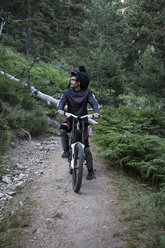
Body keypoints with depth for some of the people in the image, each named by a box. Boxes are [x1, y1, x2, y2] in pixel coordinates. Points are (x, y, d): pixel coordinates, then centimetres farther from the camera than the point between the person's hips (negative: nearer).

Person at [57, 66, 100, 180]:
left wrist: (97, 112, -37)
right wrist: (60, 109, -41)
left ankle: (91, 171, 7)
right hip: (71, 119, 1)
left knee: (86, 147, -4)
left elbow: (94, 102, -16)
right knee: (63, 130, -34)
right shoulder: (67, 92, -4)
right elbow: (61, 102, -17)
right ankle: (66, 151, -10)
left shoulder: (87, 92, -7)